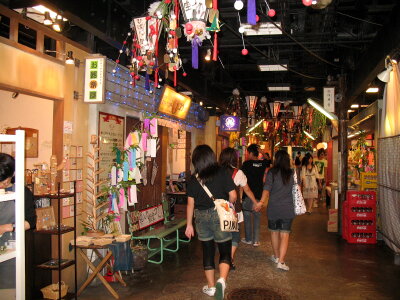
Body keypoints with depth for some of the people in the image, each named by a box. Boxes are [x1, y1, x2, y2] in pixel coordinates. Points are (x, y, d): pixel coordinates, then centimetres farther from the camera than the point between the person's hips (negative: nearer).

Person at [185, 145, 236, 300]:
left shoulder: (194, 179, -1)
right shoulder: (222, 173, -6)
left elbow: (191, 203, 1)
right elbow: (233, 196, -7)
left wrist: (189, 225, 10)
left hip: (201, 217, 2)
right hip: (220, 216, -2)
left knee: (207, 252, 14)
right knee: (225, 252, 8)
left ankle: (211, 286, 24)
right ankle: (222, 280, -16)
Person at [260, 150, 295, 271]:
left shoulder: (272, 172, -7)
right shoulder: (292, 173, 0)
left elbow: (267, 188, -17)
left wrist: (261, 202, -21)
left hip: (273, 208, 0)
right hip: (288, 209, 1)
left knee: (274, 232, 17)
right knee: (285, 235, 0)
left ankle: (276, 256, 31)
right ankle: (281, 261, -7)